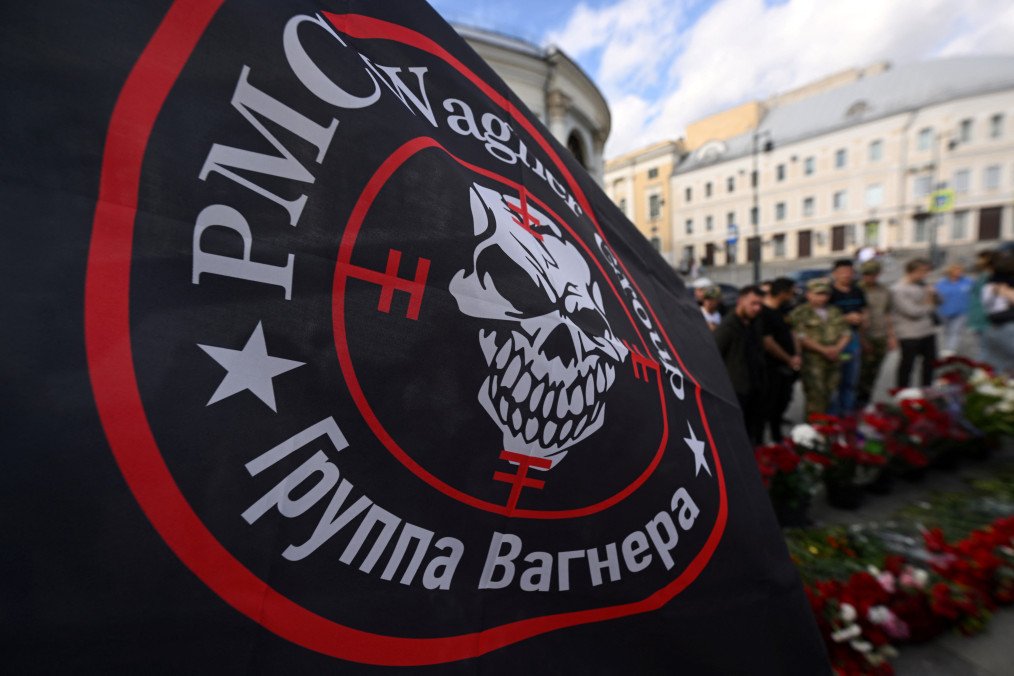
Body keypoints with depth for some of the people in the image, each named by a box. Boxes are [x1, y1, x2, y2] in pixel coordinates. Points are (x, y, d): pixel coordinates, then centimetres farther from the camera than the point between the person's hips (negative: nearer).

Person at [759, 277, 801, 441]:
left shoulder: (783, 311, 10)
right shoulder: (764, 313, -19)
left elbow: (791, 333, 15)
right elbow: (768, 343, -21)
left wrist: (796, 356, 2)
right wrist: (790, 360, -10)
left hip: (787, 367, 9)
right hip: (772, 368, -9)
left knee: (782, 403, 19)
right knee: (768, 406, 0)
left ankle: (777, 438, 35)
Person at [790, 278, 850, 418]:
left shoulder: (835, 311, 17)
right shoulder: (800, 313, -4)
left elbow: (846, 332, 14)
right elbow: (801, 338, -12)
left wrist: (838, 348, -4)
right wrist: (823, 349, -16)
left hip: (834, 361, 6)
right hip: (812, 362, -6)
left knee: (829, 398, 11)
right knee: (816, 398, -7)